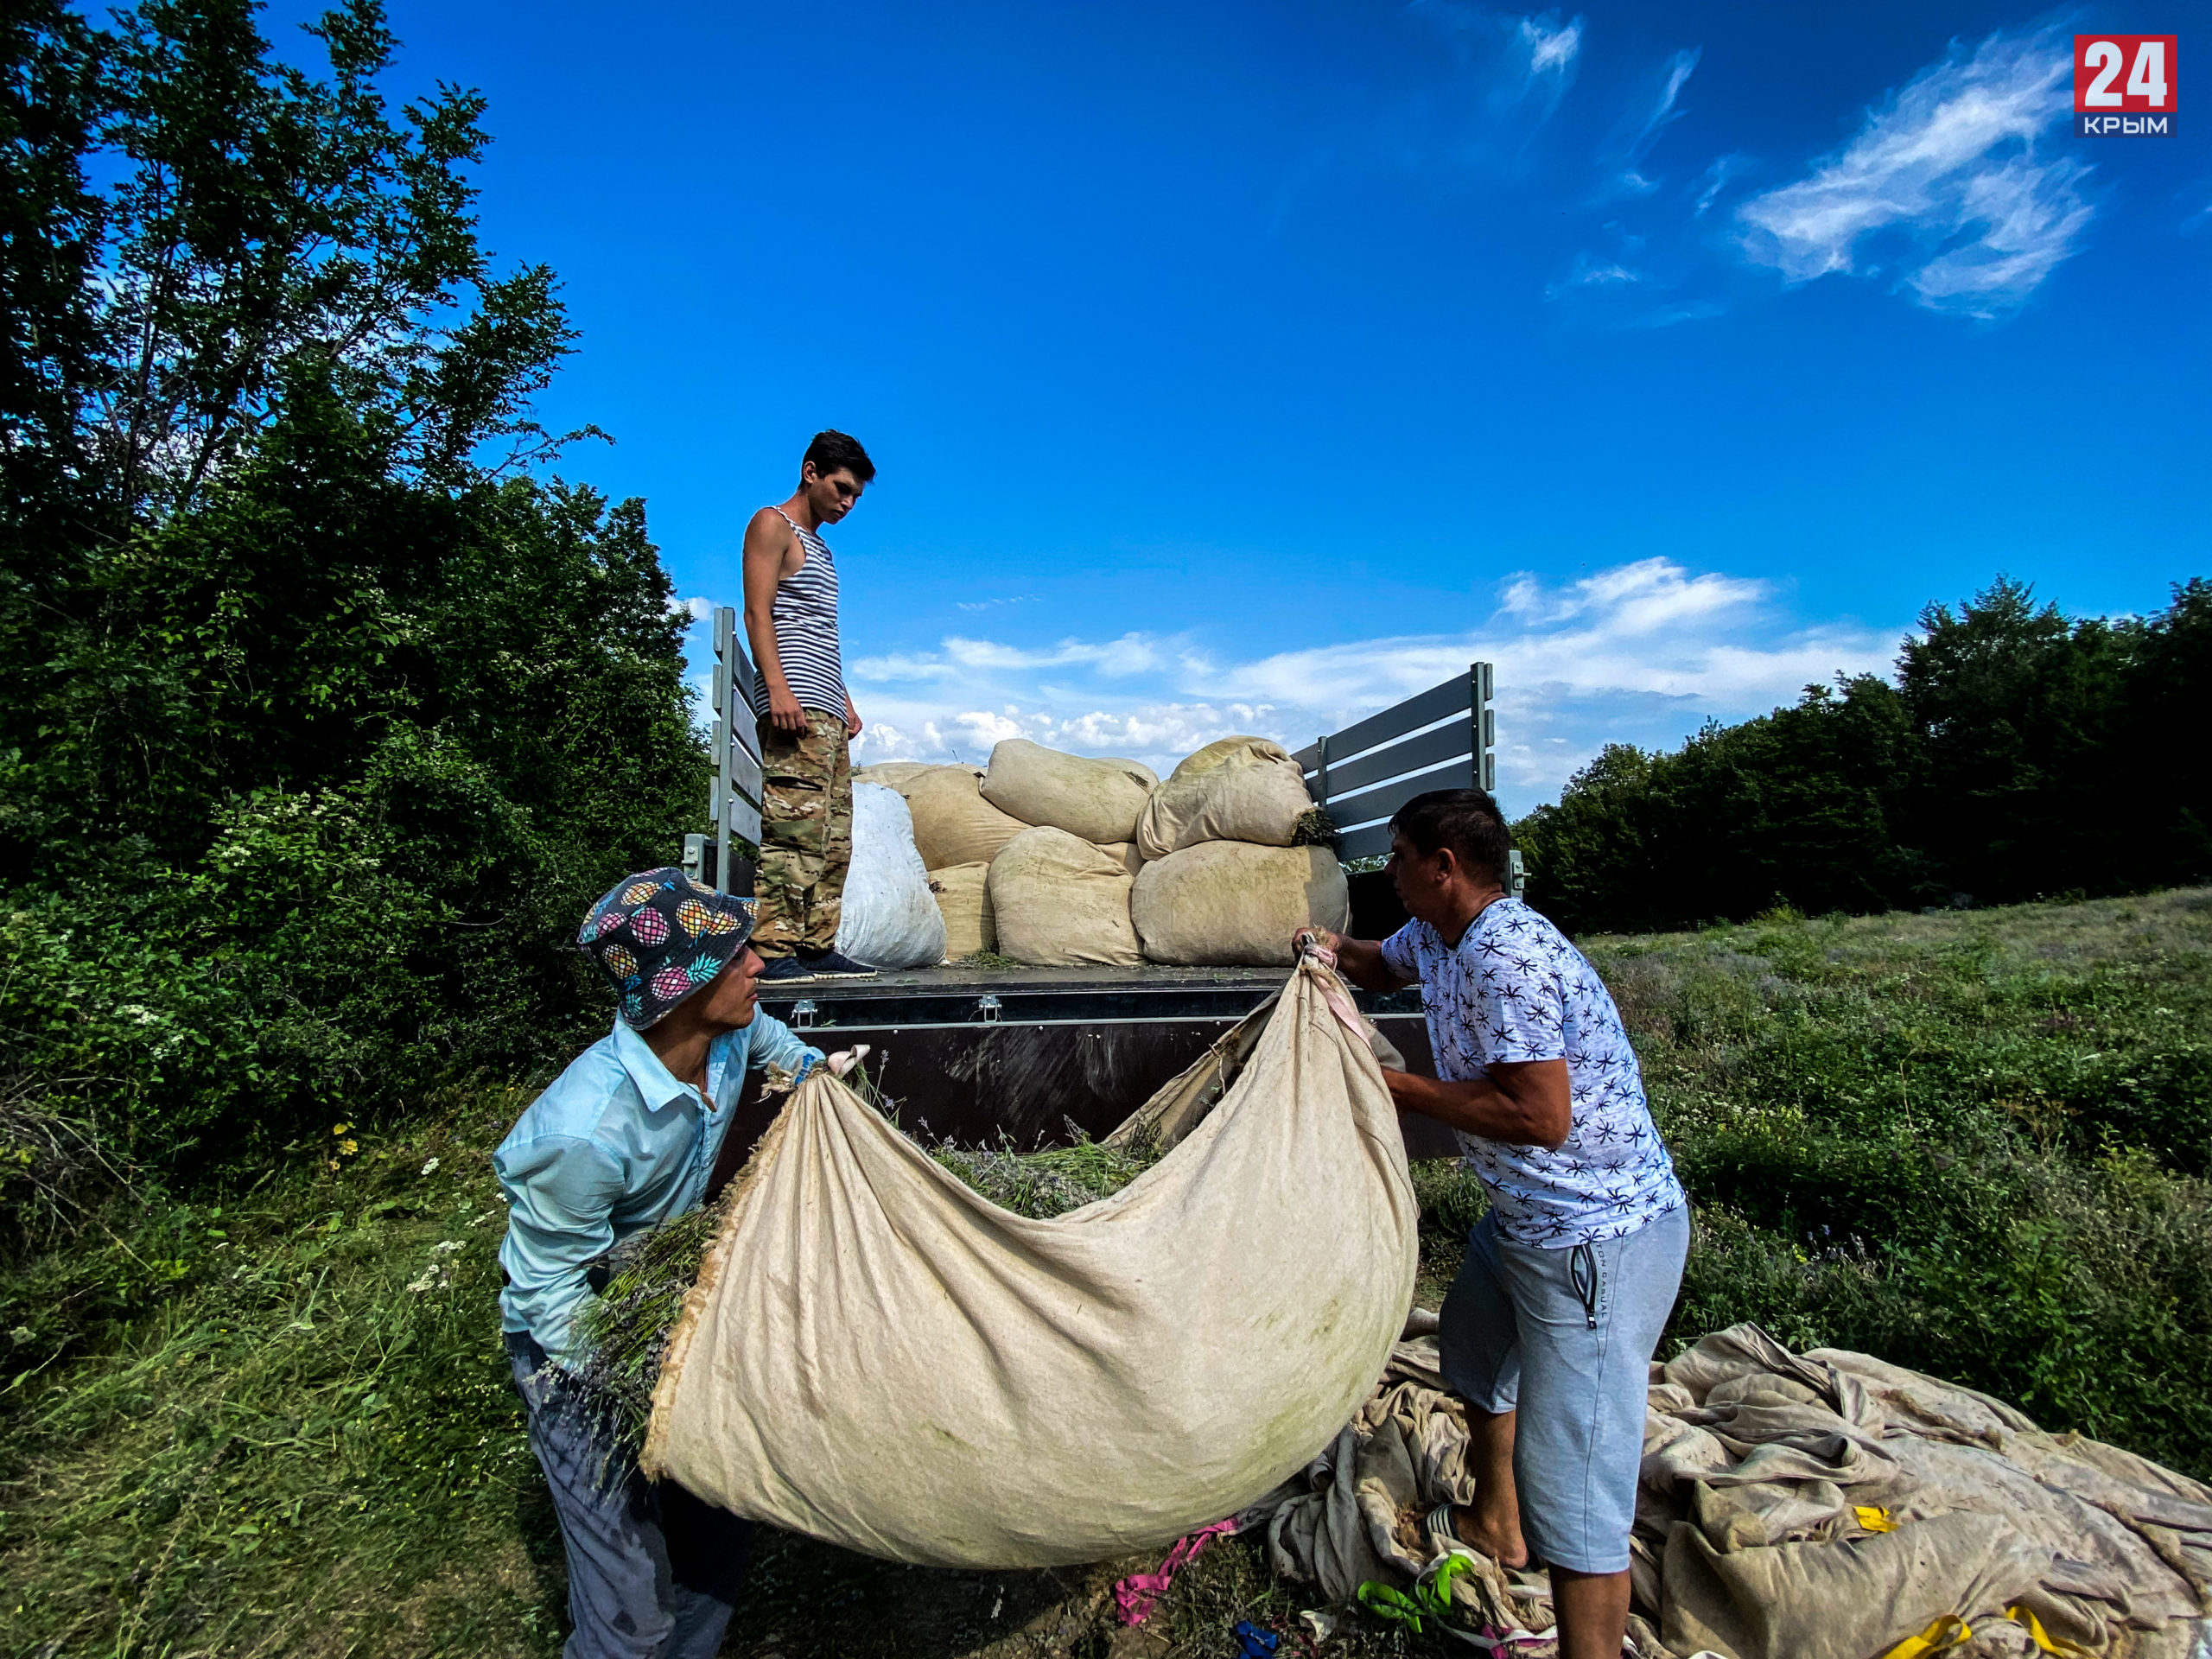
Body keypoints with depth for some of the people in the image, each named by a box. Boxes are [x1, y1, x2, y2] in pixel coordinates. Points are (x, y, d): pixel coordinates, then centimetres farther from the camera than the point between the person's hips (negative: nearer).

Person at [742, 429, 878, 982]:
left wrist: (842, 699, 21)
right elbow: (758, 612, -9)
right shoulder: (773, 525, 4)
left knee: (834, 836, 4)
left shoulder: (819, 547, 29)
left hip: (826, 710, 9)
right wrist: (778, 688, -20)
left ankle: (817, 946, 6)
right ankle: (772, 948, -15)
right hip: (794, 705, -9)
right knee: (793, 827, -16)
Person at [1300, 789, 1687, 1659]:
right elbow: (1384, 964, 25)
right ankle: (1495, 1524, 52)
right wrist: (1337, 949, 2)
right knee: (1475, 1344, 30)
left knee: (1571, 1478, -7)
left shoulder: (1507, 957, -28)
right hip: (1523, 1214, 11)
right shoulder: (1436, 935, 3)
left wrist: (1394, 1084, -22)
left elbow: (1541, 1115, -30)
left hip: (1599, 1236, -11)